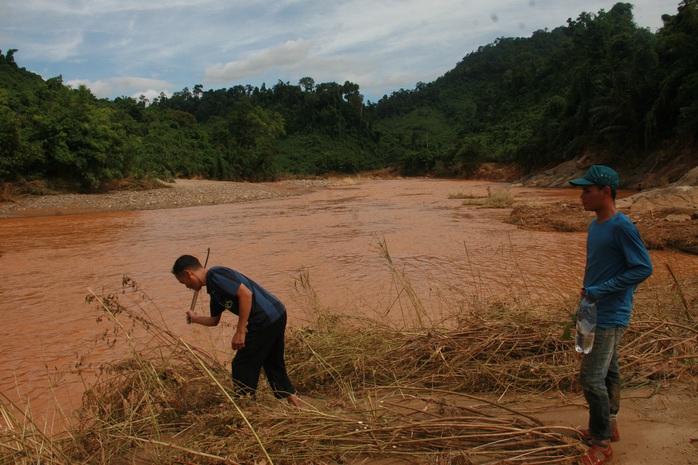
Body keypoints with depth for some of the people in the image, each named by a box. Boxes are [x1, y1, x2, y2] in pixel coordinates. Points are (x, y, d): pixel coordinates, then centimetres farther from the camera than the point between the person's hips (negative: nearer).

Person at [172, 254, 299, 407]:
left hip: (266, 319, -10)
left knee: (242, 365, 3)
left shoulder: (215, 275, -11)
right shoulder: (213, 288, 20)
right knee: (273, 364, 22)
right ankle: (291, 398, 30)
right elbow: (214, 320, 32)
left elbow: (246, 294, -21)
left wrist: (240, 332, -19)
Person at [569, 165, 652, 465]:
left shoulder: (622, 227, -19)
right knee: (608, 372, 20)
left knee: (592, 378, -7)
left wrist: (601, 291, -22)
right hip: (595, 313, 9)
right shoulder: (595, 225, 9)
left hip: (611, 317, -9)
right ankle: (609, 426, 34)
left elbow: (644, 268, -20)